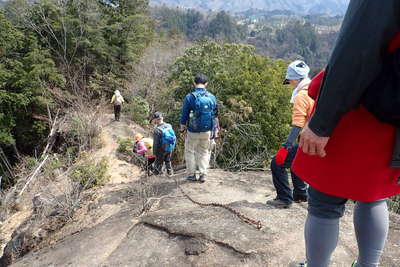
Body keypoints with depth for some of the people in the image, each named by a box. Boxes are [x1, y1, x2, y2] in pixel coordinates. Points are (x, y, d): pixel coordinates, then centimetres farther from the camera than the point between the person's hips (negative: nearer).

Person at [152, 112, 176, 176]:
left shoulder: (157, 129, -22)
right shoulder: (169, 126, -4)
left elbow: (156, 143, -18)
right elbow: (174, 137, 6)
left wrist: (155, 152, -7)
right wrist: (174, 146, 17)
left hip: (162, 149, -5)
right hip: (170, 148, 5)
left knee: (159, 162, 11)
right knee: (168, 160, 25)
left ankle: (156, 173, 21)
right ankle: (170, 172, 31)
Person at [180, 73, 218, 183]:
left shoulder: (189, 97, -11)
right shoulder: (212, 97, -1)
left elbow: (184, 115, -7)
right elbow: (214, 115, 6)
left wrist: (182, 130, 4)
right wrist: (213, 130, 16)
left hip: (193, 131, -3)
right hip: (207, 131, 3)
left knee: (190, 151, 14)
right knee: (204, 151, 18)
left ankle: (191, 174, 18)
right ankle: (203, 174, 14)